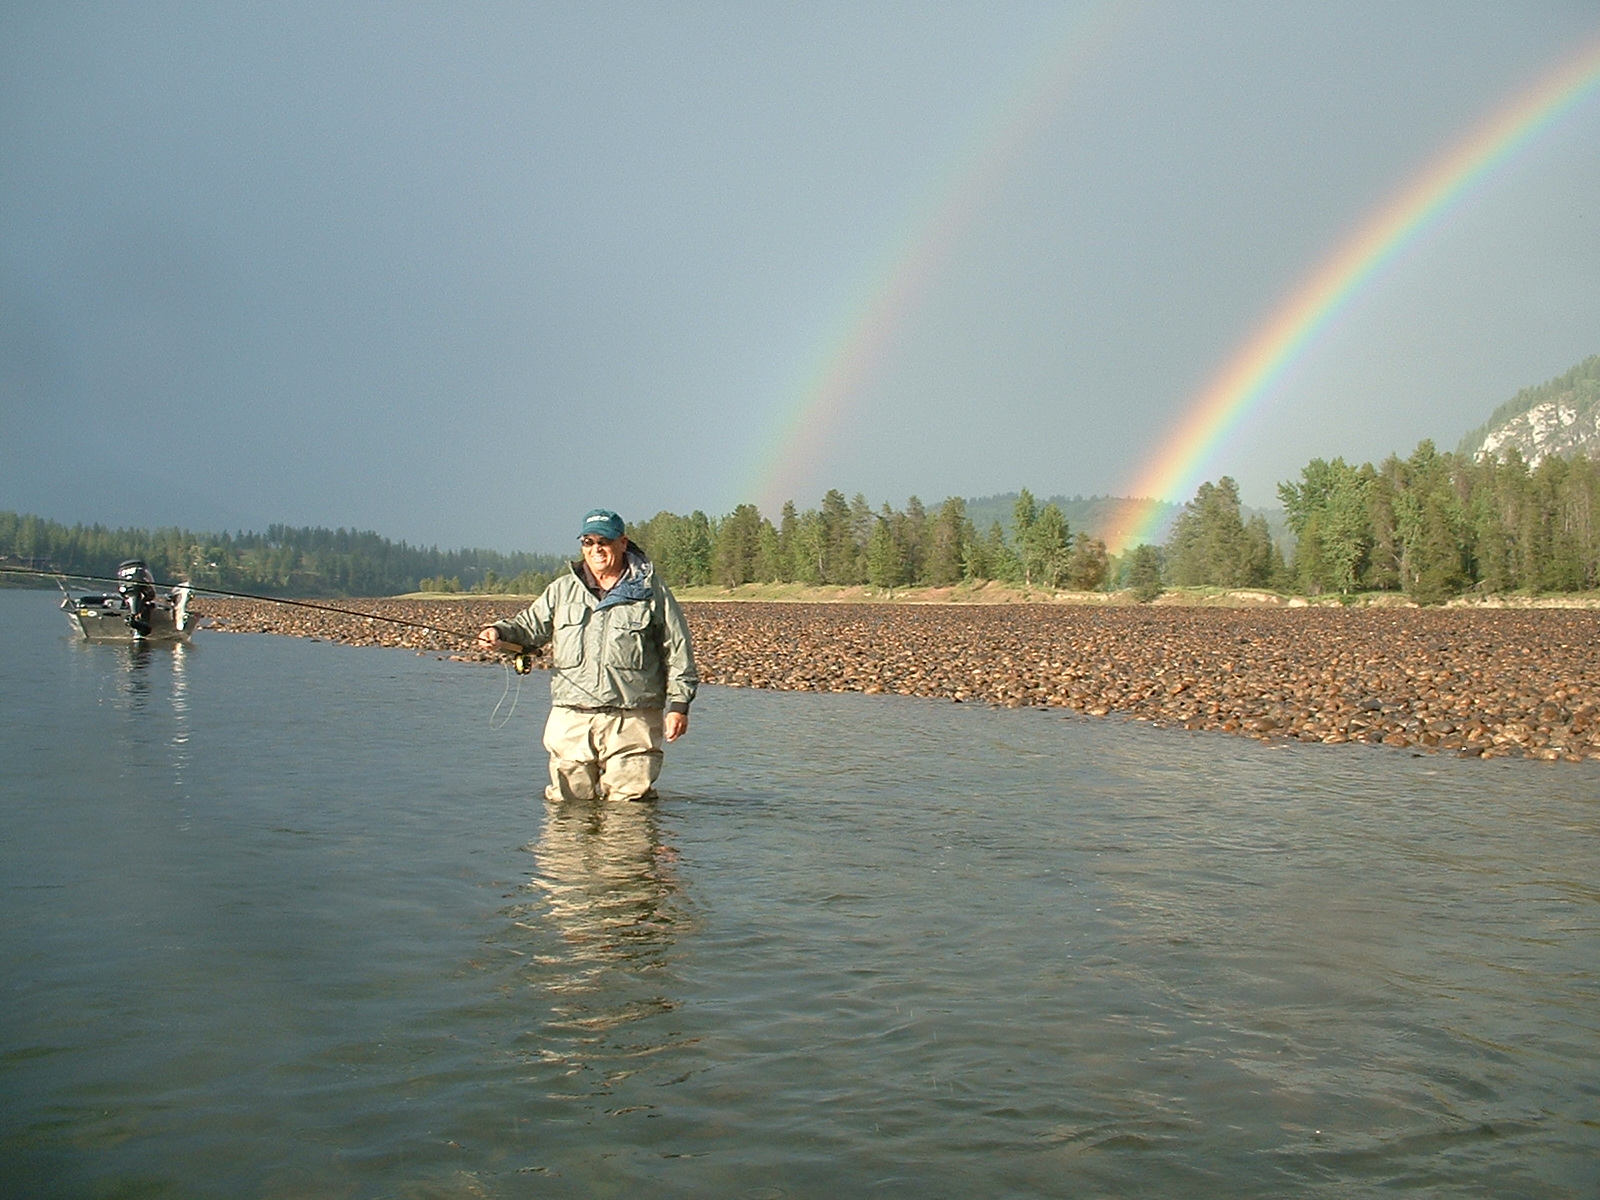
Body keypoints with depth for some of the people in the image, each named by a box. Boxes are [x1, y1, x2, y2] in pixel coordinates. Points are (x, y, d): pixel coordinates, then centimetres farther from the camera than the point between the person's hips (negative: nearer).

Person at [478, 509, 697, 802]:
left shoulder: (651, 591, 7)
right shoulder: (562, 591, 15)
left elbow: (678, 650, 6)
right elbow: (529, 627, 14)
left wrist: (678, 704, -1)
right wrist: (500, 633, -9)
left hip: (631, 723, -3)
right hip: (571, 722, 3)